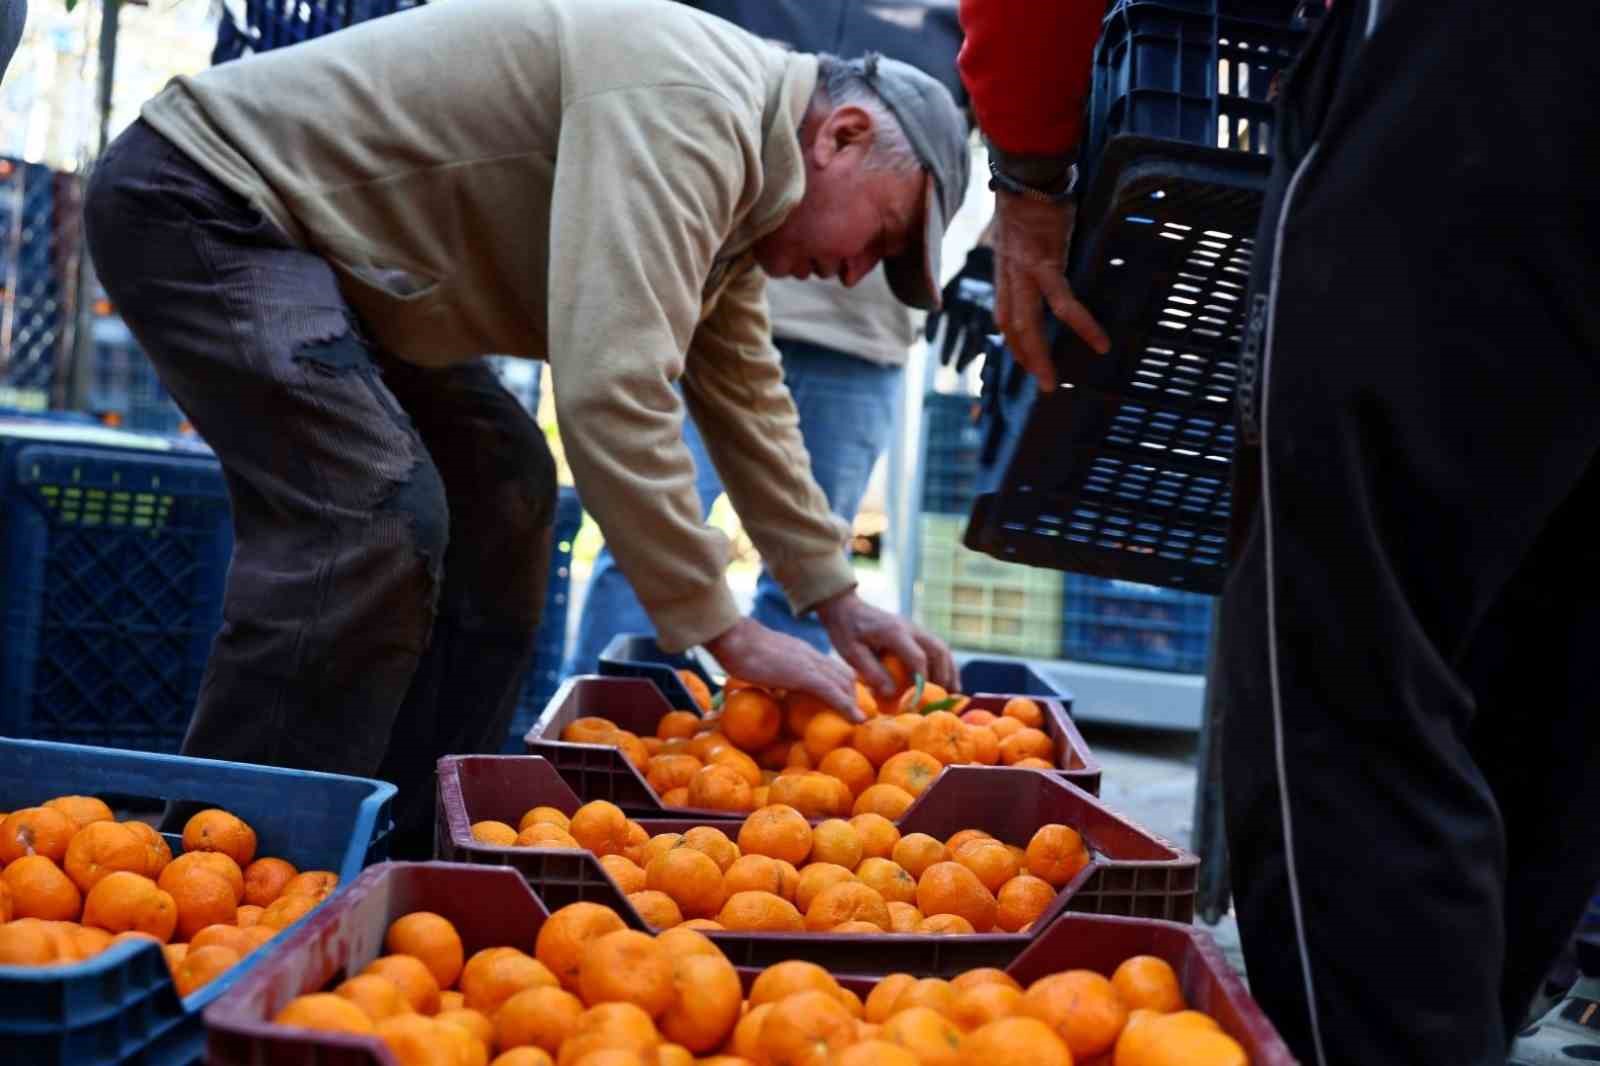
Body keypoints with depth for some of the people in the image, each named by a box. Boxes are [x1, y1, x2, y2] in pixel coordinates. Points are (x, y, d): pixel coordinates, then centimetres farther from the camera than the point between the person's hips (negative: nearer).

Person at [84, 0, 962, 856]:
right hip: (196, 200, -11)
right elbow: (611, 394, -33)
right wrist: (726, 632, -26)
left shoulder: (719, 166, 8)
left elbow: (743, 395, 17)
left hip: (323, 238, 11)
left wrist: (837, 603, 15)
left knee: (499, 490, 8)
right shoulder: (684, 112, -25)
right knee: (377, 515, -25)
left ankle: (412, 839, 10)